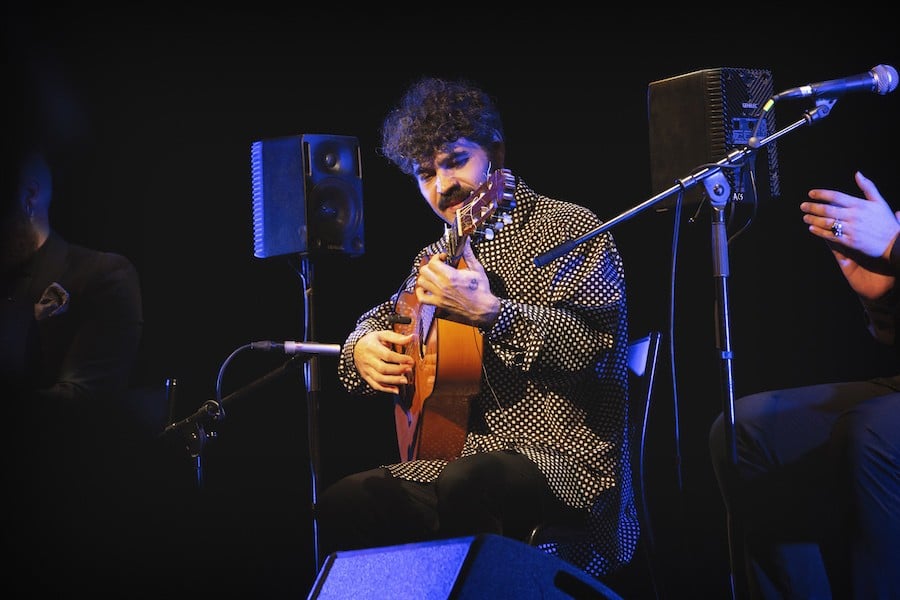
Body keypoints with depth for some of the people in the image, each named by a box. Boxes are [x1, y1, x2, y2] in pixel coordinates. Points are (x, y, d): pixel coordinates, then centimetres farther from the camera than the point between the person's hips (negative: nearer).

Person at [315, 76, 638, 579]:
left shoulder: (567, 228, -3)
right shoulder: (440, 256, 19)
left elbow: (592, 341, -17)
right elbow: (380, 317, 34)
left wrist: (489, 312, -28)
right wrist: (363, 347, 10)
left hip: (559, 461, -7)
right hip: (457, 457, 7)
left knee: (466, 486, -37)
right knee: (341, 504, -13)